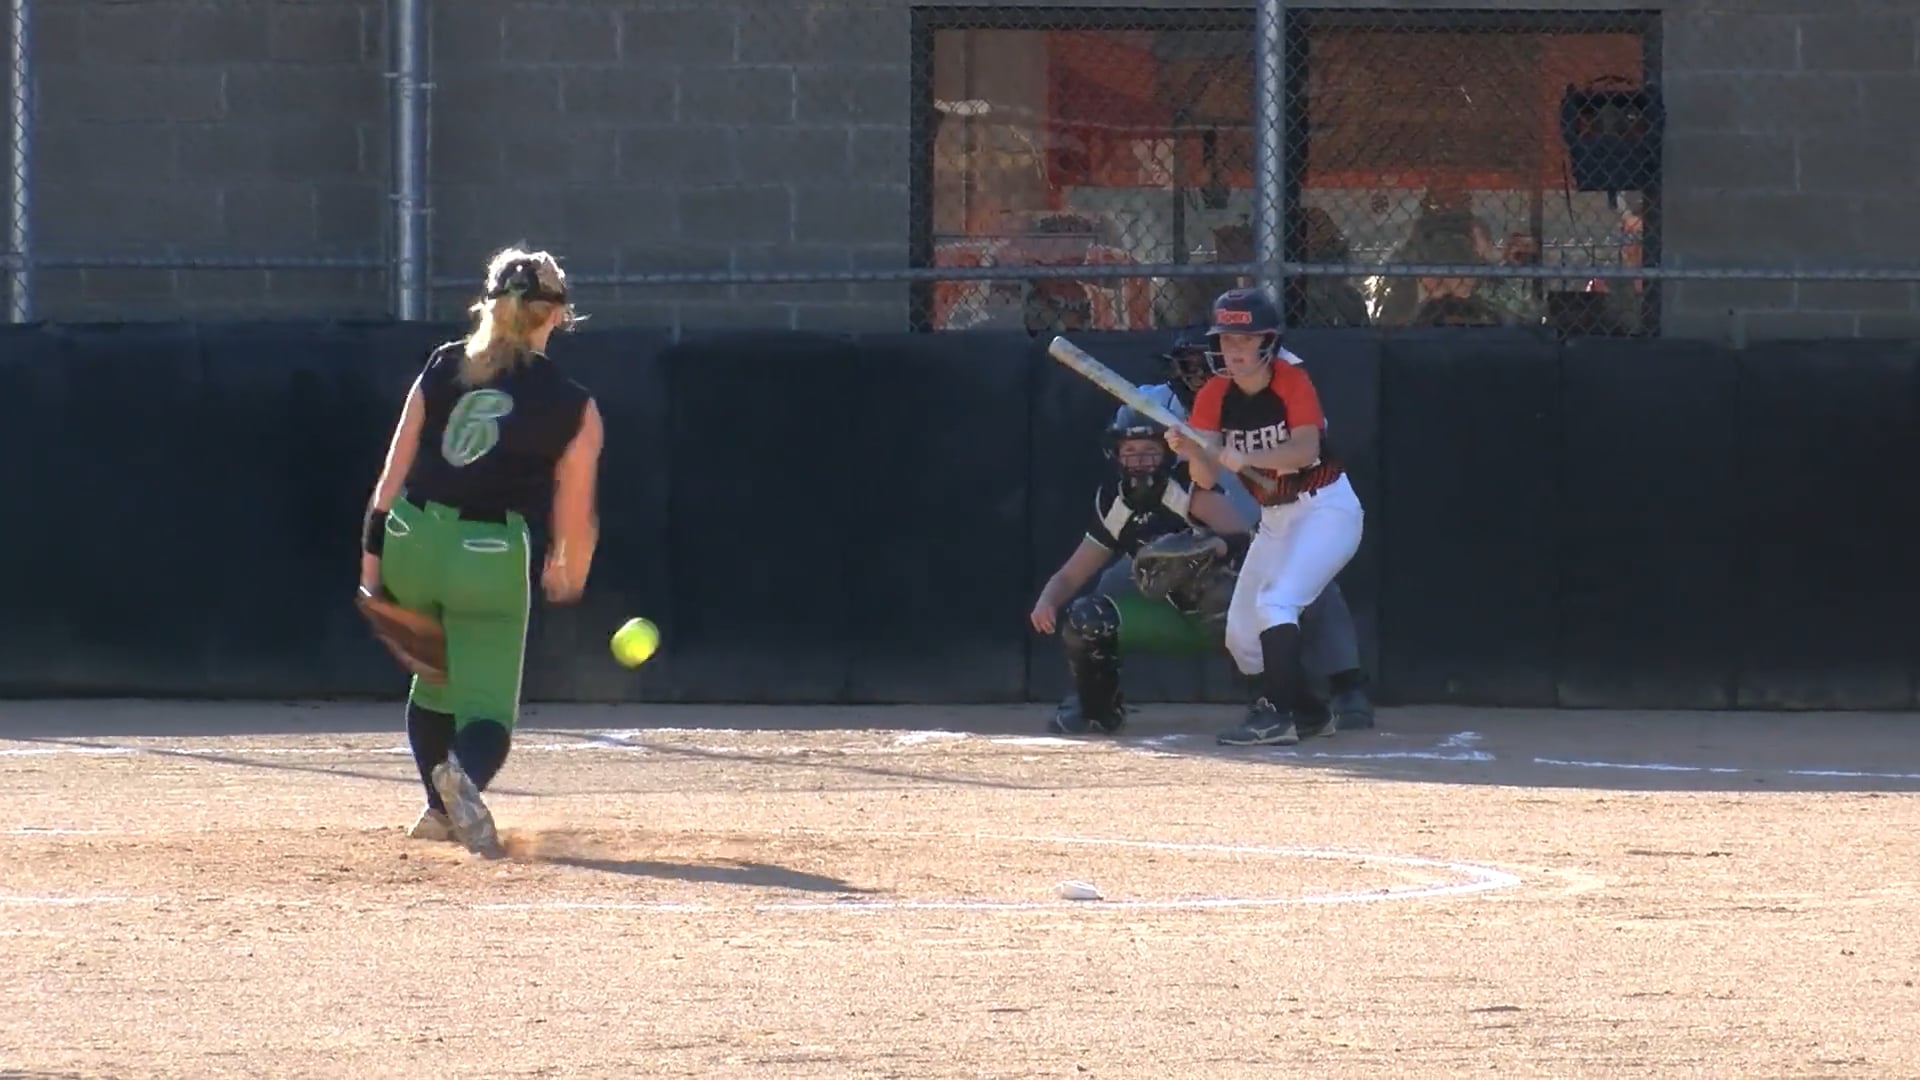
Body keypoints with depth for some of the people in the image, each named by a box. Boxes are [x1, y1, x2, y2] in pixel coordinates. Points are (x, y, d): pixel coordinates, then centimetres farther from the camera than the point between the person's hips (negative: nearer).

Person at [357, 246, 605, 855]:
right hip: (489, 555, -4)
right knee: (486, 708, -2)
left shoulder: (443, 368, 8)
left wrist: (372, 553, 7)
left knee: (434, 679, 28)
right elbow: (576, 517, 4)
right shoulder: (572, 408, 0)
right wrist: (568, 577, 23)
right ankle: (464, 775, -36)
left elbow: (394, 473, 4)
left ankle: (441, 809, 31)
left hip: (410, 540, 4)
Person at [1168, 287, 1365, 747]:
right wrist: (1189, 451, -32)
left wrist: (1248, 458, -44)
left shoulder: (1292, 382, -17)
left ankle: (1277, 716, -26)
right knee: (1240, 634, 6)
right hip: (1273, 518, 7)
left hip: (1327, 509, -7)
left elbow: (1305, 449, -31)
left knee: (1274, 602, -26)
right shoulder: (1214, 397, -4)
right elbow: (1206, 478, -11)